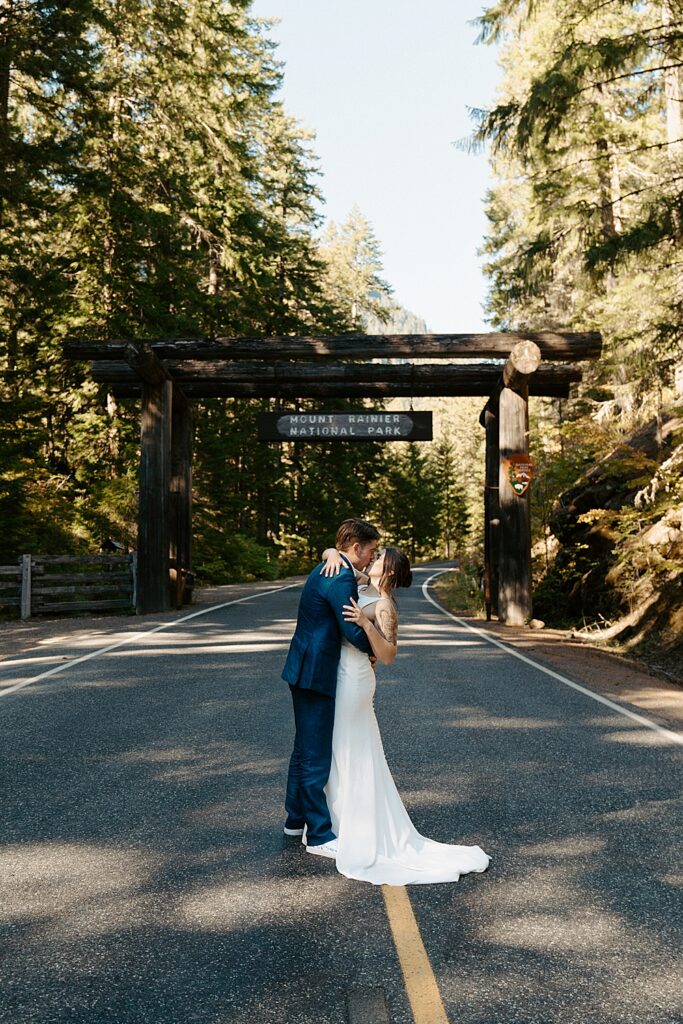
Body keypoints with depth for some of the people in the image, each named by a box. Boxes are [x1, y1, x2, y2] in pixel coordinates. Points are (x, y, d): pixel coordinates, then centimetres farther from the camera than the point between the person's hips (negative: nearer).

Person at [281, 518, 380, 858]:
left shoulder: (329, 570, 13)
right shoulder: (341, 578, -20)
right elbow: (353, 631, -20)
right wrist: (372, 652, -1)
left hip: (306, 671, 11)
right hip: (315, 674, -11)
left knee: (305, 748, 20)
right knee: (316, 755, -2)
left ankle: (296, 819, 32)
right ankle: (319, 835, 7)